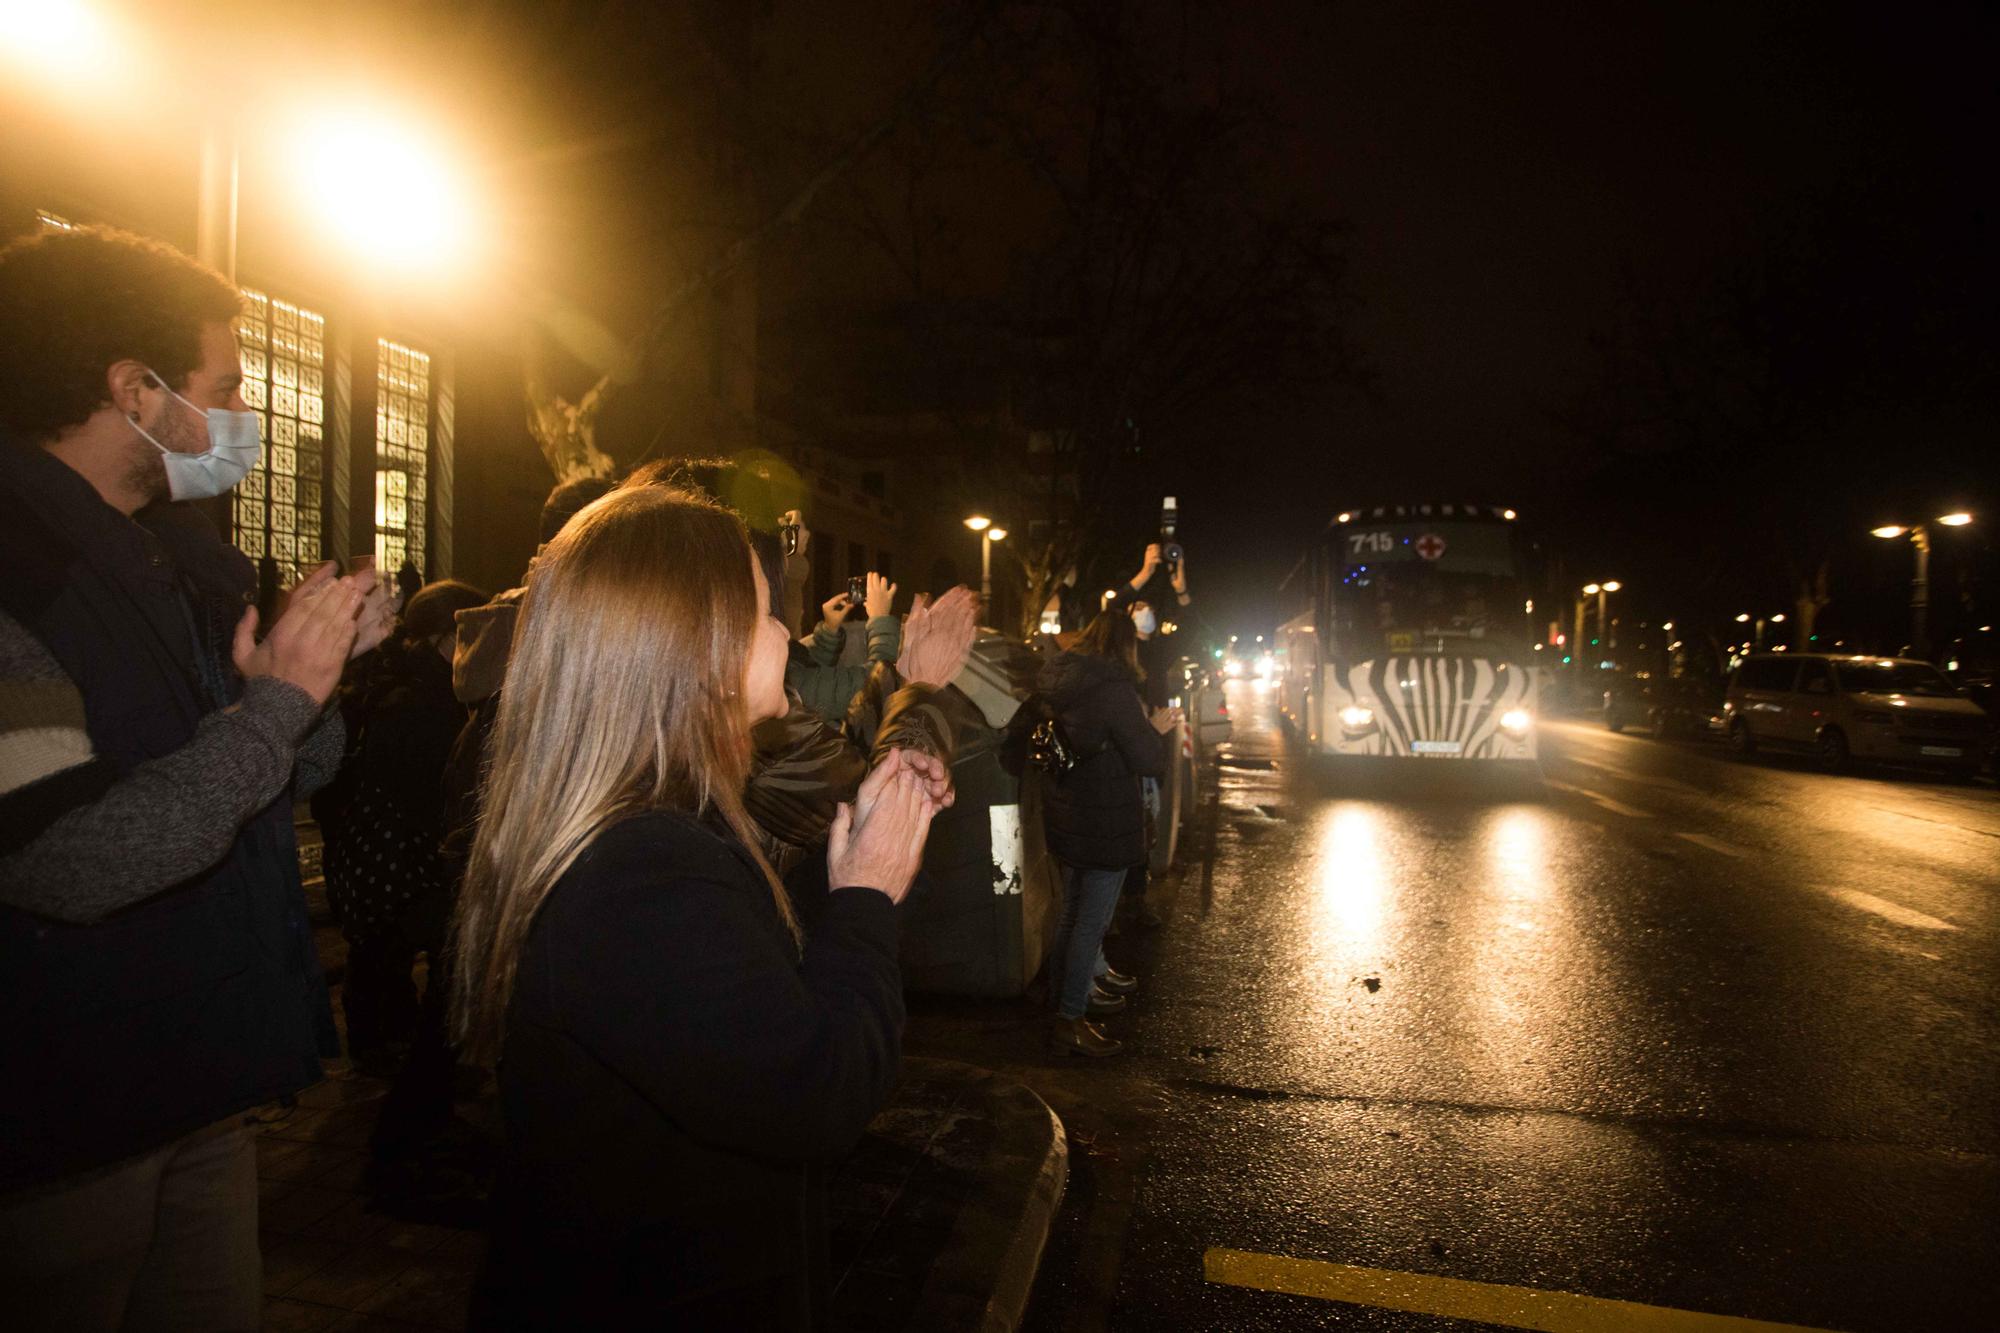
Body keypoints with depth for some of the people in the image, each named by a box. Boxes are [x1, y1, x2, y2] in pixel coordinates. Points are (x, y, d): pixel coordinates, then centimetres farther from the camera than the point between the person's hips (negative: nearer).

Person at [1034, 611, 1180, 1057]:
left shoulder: (1056, 679, 3)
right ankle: (1070, 1019, 11)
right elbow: (1150, 762, -21)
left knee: (1074, 914, 23)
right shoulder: (1113, 688, -22)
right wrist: (1160, 730, -1)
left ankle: (1064, 987, 38)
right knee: (1091, 921, 3)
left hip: (1064, 817, 8)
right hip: (1106, 824, -8)